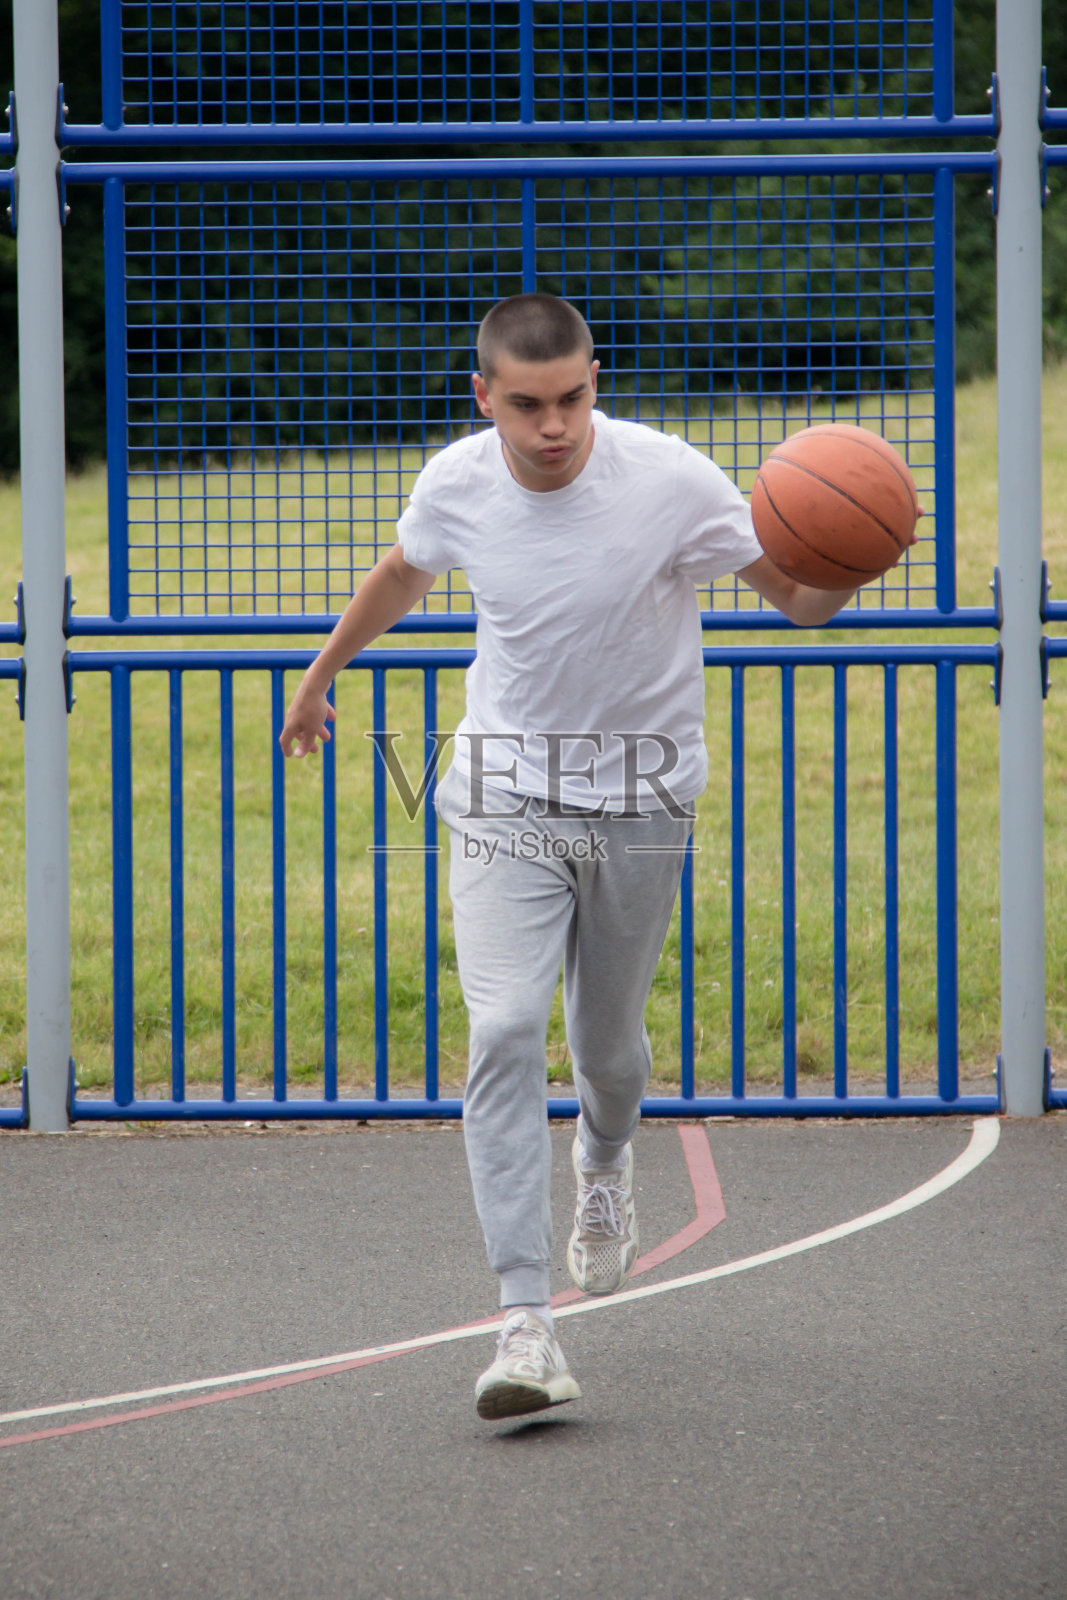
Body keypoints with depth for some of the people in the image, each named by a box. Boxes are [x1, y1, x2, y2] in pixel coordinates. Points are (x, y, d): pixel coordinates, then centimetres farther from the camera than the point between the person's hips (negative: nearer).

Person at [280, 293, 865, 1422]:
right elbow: (400, 576, 15)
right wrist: (318, 678, 29)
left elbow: (799, 598, -9)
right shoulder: (457, 484, -9)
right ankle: (526, 1322, -22)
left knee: (608, 1042, 11)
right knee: (504, 1033, -18)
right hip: (505, 797, 0)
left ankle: (607, 1160, 51)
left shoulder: (670, 480, -17)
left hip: (639, 799, 0)